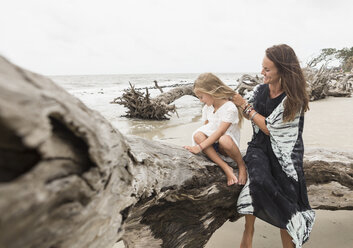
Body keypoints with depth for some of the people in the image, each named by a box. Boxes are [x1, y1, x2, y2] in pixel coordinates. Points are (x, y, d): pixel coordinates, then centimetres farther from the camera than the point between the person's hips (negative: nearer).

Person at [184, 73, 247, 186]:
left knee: (224, 140, -42)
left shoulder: (230, 108, -20)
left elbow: (219, 132, -28)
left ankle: (241, 165, -11)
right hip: (213, 143, 7)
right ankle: (226, 168, -26)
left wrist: (199, 147, -33)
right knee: (197, 135, -26)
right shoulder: (207, 108, 4)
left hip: (229, 142, -6)